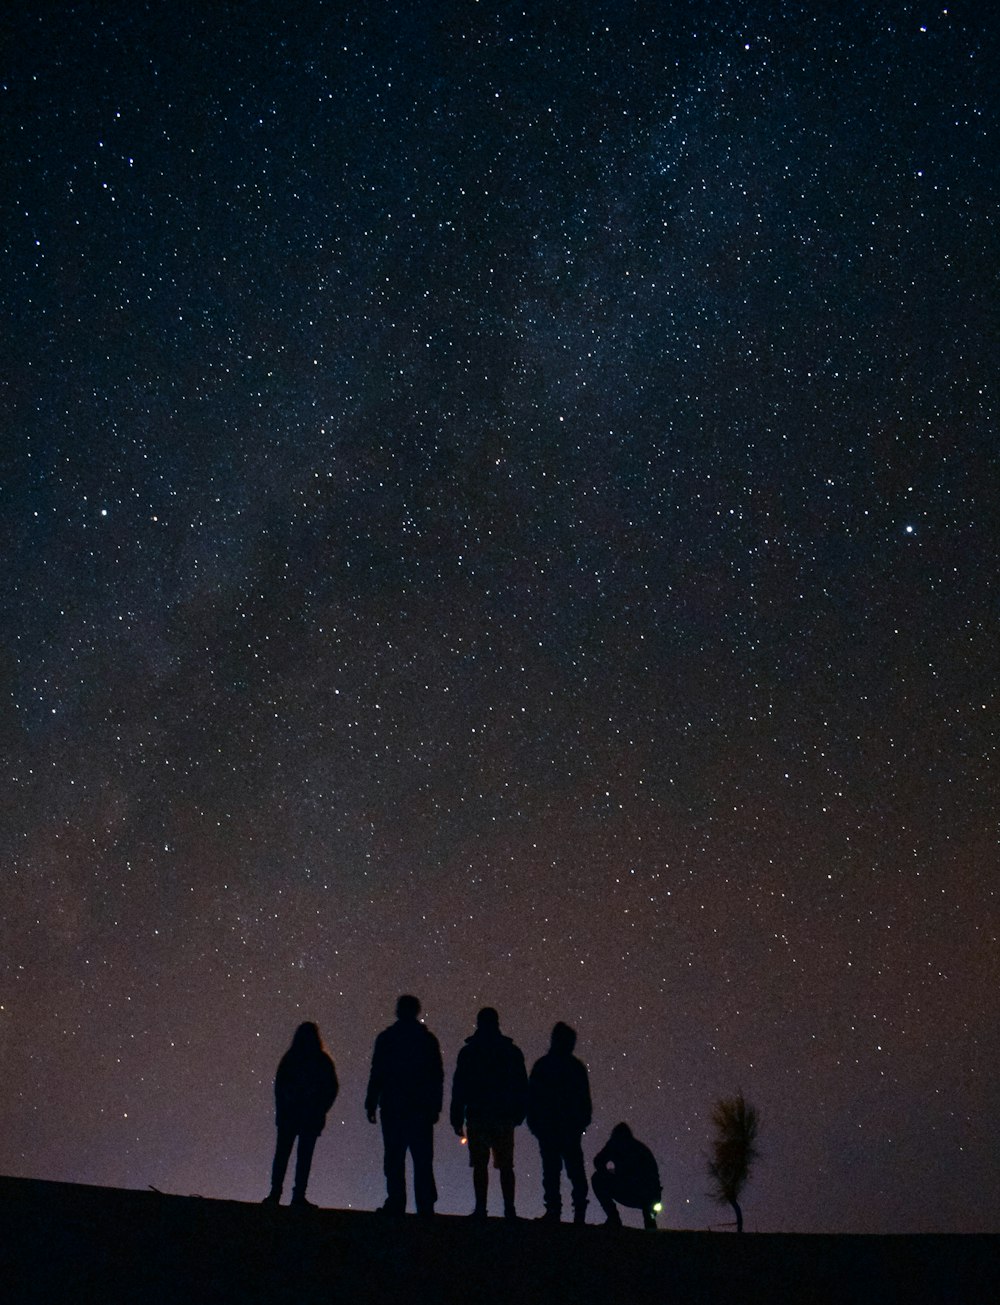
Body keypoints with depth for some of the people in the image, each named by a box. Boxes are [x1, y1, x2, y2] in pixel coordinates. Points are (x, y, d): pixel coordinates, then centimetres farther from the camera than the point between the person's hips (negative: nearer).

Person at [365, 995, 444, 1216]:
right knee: (423, 1160, 4)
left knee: (394, 1159, 4)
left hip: (392, 1106, -1)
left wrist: (371, 1104, 3)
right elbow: (437, 1076, 6)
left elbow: (377, 1074, -2)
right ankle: (425, 1206, 0)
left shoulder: (386, 1038, -1)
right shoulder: (428, 1039, 5)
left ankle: (395, 1203, -1)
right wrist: (435, 1106, 11)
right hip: (421, 1107, 2)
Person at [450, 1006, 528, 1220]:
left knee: (480, 1165, 3)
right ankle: (509, 1209, 2)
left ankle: (481, 1208, -3)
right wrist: (518, 1115, 14)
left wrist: (457, 1119, 3)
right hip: (505, 1118, 2)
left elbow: (459, 1088, 0)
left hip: (477, 1116, -1)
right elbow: (522, 1088, 7)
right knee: (506, 1166, 7)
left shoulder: (468, 1052, 0)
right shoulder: (512, 1052, 5)